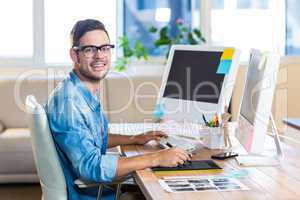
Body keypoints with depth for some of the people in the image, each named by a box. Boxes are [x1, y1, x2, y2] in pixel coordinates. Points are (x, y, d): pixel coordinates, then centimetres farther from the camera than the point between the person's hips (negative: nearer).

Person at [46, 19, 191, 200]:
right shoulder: (68, 100, -24)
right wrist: (156, 159, -28)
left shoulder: (90, 91, 5)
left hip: (95, 183, 8)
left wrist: (135, 139, 10)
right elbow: (90, 167, -30)